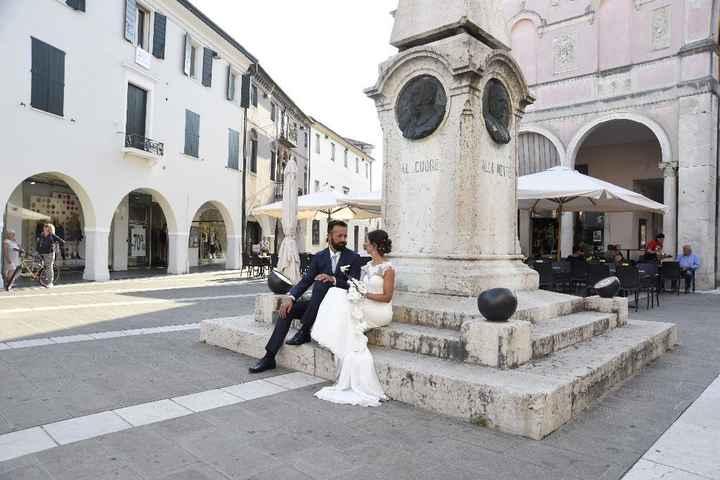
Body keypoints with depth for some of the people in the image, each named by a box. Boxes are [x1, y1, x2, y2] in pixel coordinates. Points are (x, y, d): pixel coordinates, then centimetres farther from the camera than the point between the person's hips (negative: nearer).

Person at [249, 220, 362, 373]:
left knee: (321, 283, -31)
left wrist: (333, 279, -29)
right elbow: (305, 280, 0)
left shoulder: (353, 257, -3)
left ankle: (304, 332, -22)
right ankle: (269, 357, -13)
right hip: (318, 304, 5)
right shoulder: (319, 257, 6)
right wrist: (291, 298, -18)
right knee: (287, 309, -15)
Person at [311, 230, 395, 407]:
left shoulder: (387, 268, -10)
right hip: (365, 307, 8)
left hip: (380, 311, -8)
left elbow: (387, 297, -12)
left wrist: (365, 295, -20)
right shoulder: (368, 266, 15)